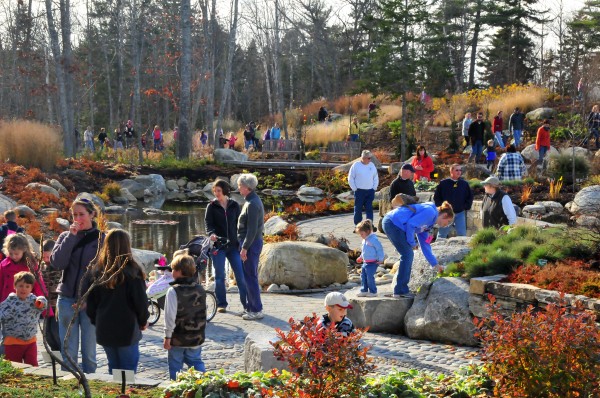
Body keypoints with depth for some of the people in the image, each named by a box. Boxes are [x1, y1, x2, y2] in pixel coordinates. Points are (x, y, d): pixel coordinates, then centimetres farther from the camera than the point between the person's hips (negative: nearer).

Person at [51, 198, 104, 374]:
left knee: (89, 351, 3)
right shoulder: (65, 236, 7)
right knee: (68, 351, 3)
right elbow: (57, 263, -8)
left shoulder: (101, 239, 1)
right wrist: (71, 237, -11)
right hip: (67, 298, 2)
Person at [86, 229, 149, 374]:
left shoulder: (98, 271, 2)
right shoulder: (132, 271, -13)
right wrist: (143, 321, 7)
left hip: (104, 329, 5)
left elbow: (90, 302, 7)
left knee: (113, 366, 17)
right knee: (128, 367, 3)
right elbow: (141, 300, -9)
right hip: (127, 329, -5)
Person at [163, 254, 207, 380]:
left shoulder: (173, 291, -17)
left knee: (175, 365, 7)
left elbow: (170, 316, -17)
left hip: (178, 339, -5)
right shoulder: (200, 289, 3)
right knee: (196, 362, 15)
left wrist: (167, 337, -10)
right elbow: (204, 314, 11)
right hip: (196, 337, 5)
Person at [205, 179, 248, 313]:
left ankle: (246, 303, 5)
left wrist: (240, 242, 1)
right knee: (220, 276, 2)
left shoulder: (234, 206, 7)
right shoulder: (211, 206, 4)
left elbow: (239, 224, 9)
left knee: (241, 275, -3)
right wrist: (211, 233, -24)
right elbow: (208, 223, -2)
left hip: (233, 245, 1)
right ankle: (221, 304, 13)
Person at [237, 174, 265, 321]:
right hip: (254, 242, 10)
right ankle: (250, 307, 22)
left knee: (250, 277, -6)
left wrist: (245, 248, -21)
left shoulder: (252, 204, -18)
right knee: (249, 276, 15)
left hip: (251, 243, -10)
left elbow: (252, 229, -22)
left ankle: (256, 310, -2)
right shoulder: (253, 200, 14)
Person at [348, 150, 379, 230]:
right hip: (359, 191, -3)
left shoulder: (372, 165, 9)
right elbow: (350, 178, -1)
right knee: (358, 209, 2)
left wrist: (374, 188, 5)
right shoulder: (356, 165, -3)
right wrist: (354, 189, -6)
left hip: (370, 191, 3)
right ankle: (357, 225, 8)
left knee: (369, 208, 1)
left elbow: (376, 178, 15)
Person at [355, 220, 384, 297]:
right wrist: (361, 257, 30)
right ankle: (364, 291, 18)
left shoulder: (373, 239, -16)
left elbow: (379, 249, -15)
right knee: (363, 276, 10)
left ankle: (373, 292, 1)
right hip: (365, 262, 9)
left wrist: (380, 259, -15)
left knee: (370, 277, -9)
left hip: (372, 263, -9)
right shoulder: (364, 240, 13)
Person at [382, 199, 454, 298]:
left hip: (390, 223, 10)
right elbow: (411, 224, -19)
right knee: (407, 255, -6)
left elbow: (425, 244, 26)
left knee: (407, 255, 14)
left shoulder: (429, 220, 22)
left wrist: (435, 264, 27)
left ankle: (400, 290, 18)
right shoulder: (430, 212, -9)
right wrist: (412, 243, -7)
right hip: (393, 223, -10)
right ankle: (401, 291, -3)